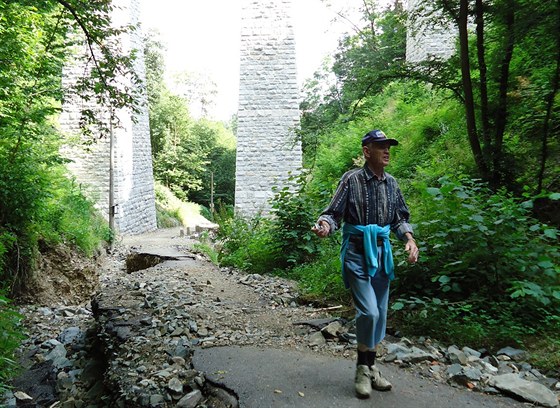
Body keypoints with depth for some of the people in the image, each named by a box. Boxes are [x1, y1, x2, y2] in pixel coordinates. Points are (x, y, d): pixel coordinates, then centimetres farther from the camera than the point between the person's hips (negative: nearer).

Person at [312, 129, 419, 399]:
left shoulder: (391, 183, 7)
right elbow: (334, 213, -9)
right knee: (368, 311, -13)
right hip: (357, 252, -6)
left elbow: (400, 217, 14)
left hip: (382, 252, 6)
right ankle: (362, 370, 11)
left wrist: (409, 239, -2)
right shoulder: (352, 179, -9)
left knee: (380, 314, 12)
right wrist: (324, 224, -31)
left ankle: (371, 367, 30)